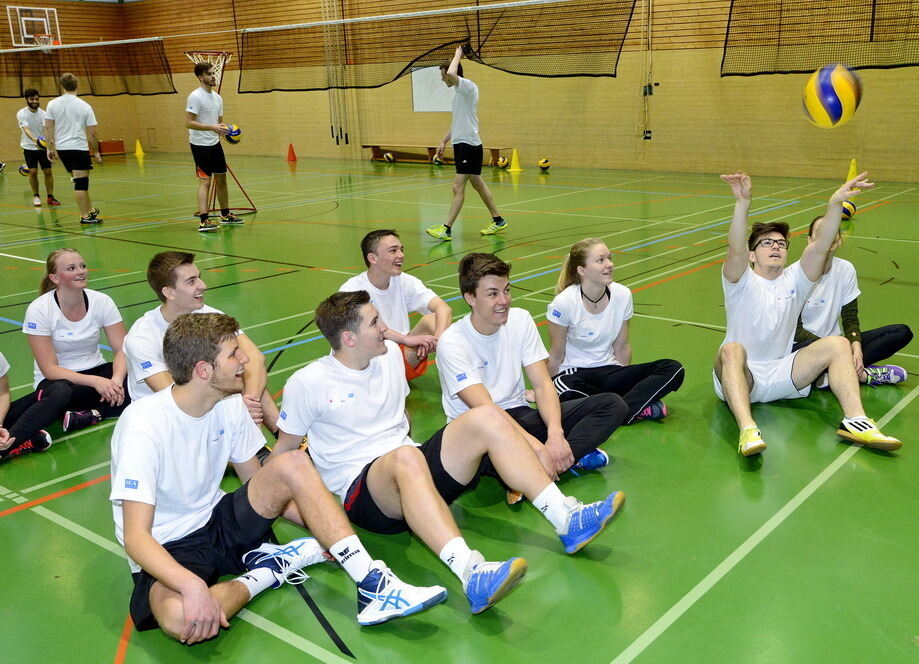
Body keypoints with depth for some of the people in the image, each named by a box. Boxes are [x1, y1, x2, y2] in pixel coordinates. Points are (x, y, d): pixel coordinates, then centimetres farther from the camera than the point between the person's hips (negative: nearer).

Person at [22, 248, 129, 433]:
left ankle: (82, 416, -26)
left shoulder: (102, 301, -7)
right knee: (61, 392, -42)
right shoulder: (39, 310, -15)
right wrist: (95, 381, -32)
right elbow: (49, 369, -18)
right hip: (56, 379, -5)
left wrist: (117, 379, -31)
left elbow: (122, 349, -8)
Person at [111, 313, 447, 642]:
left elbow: (259, 485, 6)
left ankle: (372, 583, -22)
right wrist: (192, 585, -44)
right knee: (181, 618, -40)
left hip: (218, 522, 6)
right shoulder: (143, 425, -23)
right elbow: (135, 536, -27)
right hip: (168, 550, -6)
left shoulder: (229, 406, -3)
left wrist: (327, 527, -6)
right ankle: (266, 573, -11)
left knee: (292, 464, -19)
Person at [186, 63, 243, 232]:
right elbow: (189, 123, -20)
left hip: (215, 143, 8)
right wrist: (212, 127, -28)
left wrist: (228, 131, 0)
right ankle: (203, 221, -15)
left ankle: (225, 215, 27)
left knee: (221, 179, 14)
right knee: (205, 181, -13)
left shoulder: (217, 98, 11)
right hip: (200, 145, -8)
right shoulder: (195, 97, -14)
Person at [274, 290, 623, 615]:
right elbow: (283, 449, 5)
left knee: (486, 418, -18)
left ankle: (567, 519, -22)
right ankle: (471, 575, -58)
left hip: (418, 472, 6)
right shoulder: (306, 384, -4)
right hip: (361, 491, -6)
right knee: (406, 458, -41)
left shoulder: (390, 353, 13)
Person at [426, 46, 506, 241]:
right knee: (478, 184, 16)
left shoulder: (468, 86, -12)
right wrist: (444, 141, 23)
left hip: (469, 145, -10)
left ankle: (446, 229, -13)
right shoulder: (459, 92, 17)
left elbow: (452, 73, -32)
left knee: (458, 187, -11)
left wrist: (457, 55, -15)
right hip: (461, 144, 10)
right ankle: (498, 220, 26)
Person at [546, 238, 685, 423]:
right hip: (573, 373, -4)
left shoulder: (623, 295, -5)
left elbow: (621, 348, 7)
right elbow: (557, 355, -6)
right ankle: (637, 407, -22)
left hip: (608, 370, 4)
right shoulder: (564, 302, -16)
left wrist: (626, 382, 10)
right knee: (567, 390, -42)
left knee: (673, 369, -15)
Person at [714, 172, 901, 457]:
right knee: (732, 349, -37)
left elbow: (820, 246, -8)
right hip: (741, 379, -4)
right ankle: (747, 431, -54)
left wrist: (835, 203, -23)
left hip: (781, 377, 4)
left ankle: (855, 421, -24)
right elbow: (735, 249, -24)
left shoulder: (794, 280, 9)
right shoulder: (741, 282, -2)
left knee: (838, 344, -13)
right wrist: (743, 202, -39)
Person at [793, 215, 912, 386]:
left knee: (902, 332, -8)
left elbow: (850, 319, 3)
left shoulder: (846, 269, 3)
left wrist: (856, 348, -18)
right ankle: (863, 374, -14)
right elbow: (795, 329, -14)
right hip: (803, 344, -6)